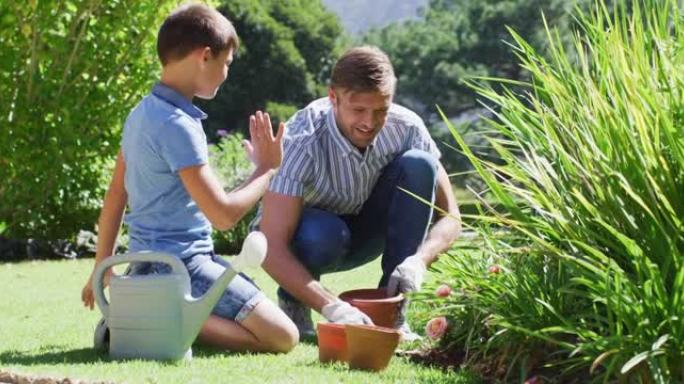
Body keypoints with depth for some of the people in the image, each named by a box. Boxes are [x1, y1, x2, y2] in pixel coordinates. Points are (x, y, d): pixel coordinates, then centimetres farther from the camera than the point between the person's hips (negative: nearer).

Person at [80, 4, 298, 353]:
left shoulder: (141, 113, 8)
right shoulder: (178, 125, -20)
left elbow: (115, 196, 15)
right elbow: (223, 214, -20)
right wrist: (268, 168, -6)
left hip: (153, 264, 9)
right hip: (180, 266, -9)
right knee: (282, 336, -12)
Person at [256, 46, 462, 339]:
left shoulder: (405, 128, -22)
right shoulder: (303, 141, -33)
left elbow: (450, 215, -17)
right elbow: (272, 249, -39)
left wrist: (418, 260, -38)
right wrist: (331, 306, -51)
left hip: (363, 232, 4)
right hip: (306, 238, -4)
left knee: (418, 165, -23)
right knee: (323, 233, -39)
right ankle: (292, 300, -4)